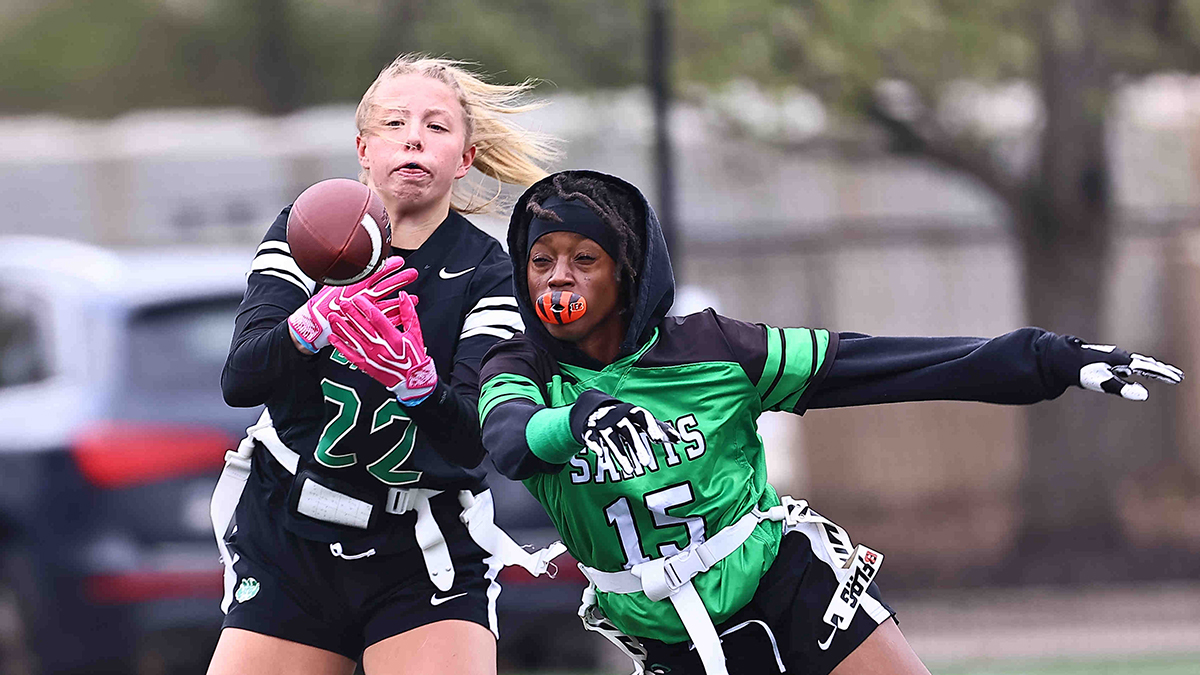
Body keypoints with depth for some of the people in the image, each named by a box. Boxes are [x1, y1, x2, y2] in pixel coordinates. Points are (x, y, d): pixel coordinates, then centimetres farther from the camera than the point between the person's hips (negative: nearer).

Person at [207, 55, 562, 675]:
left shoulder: (487, 272, -4)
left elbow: (475, 435, -17)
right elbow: (238, 379, -15)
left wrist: (419, 383, -38)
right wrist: (316, 323, -34)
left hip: (423, 554, -1)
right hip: (289, 537, 1)